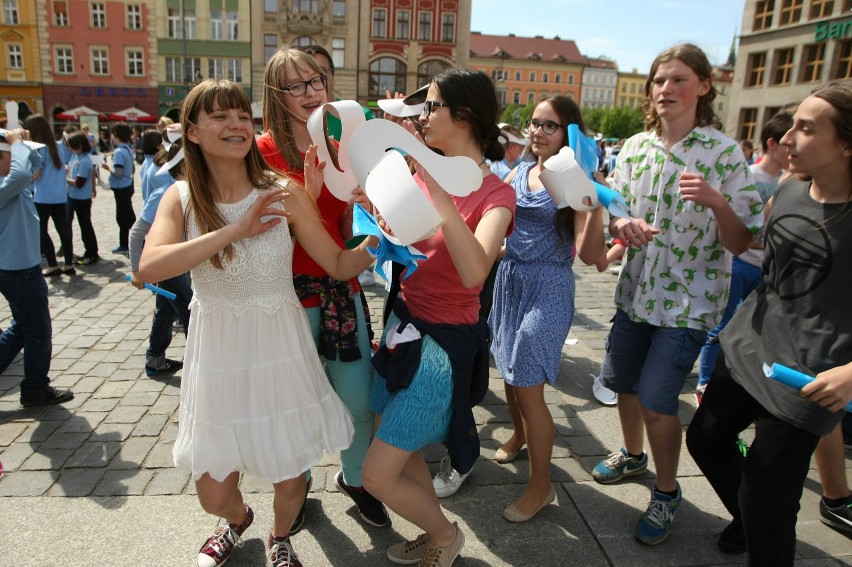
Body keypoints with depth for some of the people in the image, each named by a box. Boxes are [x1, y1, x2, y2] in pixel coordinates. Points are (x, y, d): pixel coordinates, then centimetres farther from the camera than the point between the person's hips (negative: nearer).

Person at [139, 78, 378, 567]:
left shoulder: (285, 193, -9)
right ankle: (238, 520, 52)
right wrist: (235, 230, -26)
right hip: (218, 357, 1)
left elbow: (341, 265, -6)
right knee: (214, 494, 12)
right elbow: (149, 267, -22)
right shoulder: (181, 199, -4)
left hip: (281, 353, -1)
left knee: (290, 478, 12)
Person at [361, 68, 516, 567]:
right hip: (405, 323, 7)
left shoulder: (494, 194, -16)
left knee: (379, 475, -1)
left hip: (445, 342, -7)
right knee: (400, 449, 20)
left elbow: (474, 273, -33)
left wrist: (439, 194, -36)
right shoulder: (427, 171, 3)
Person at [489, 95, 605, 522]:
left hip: (547, 288, -6)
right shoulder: (519, 174, 6)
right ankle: (520, 435, 47)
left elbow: (588, 255, -20)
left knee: (527, 385, -5)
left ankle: (541, 485, 13)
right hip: (509, 280, 6)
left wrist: (595, 206, -34)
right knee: (509, 371, 19)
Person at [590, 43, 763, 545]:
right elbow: (612, 213, 9)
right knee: (623, 383, 16)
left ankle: (667, 492, 24)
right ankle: (633, 455, 46)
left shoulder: (724, 153, -11)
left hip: (688, 300, -5)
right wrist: (622, 225, -15)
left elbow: (740, 244, -11)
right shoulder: (636, 147, 2)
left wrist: (716, 202, -31)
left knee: (657, 403, -4)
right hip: (636, 291, 5)